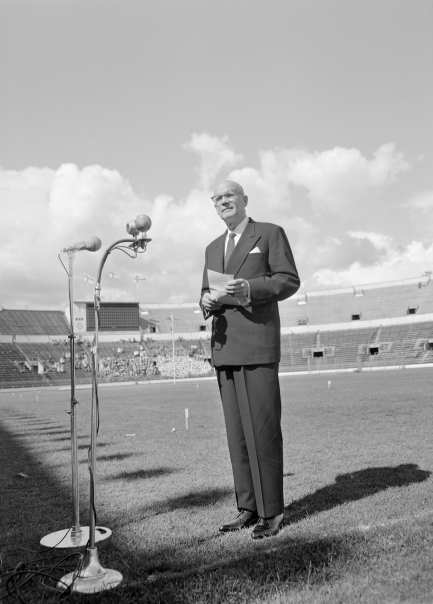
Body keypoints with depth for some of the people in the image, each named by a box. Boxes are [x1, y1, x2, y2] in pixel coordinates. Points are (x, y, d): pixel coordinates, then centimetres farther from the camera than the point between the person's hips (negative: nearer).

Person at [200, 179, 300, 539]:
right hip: (224, 347, 6)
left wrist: (250, 288, -18)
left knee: (263, 427, -6)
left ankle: (272, 512, 5)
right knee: (237, 430, 6)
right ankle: (248, 508, 14)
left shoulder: (271, 233, 5)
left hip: (258, 342, -6)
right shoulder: (214, 248, 23)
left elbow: (289, 281, -3)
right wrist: (207, 301, -2)